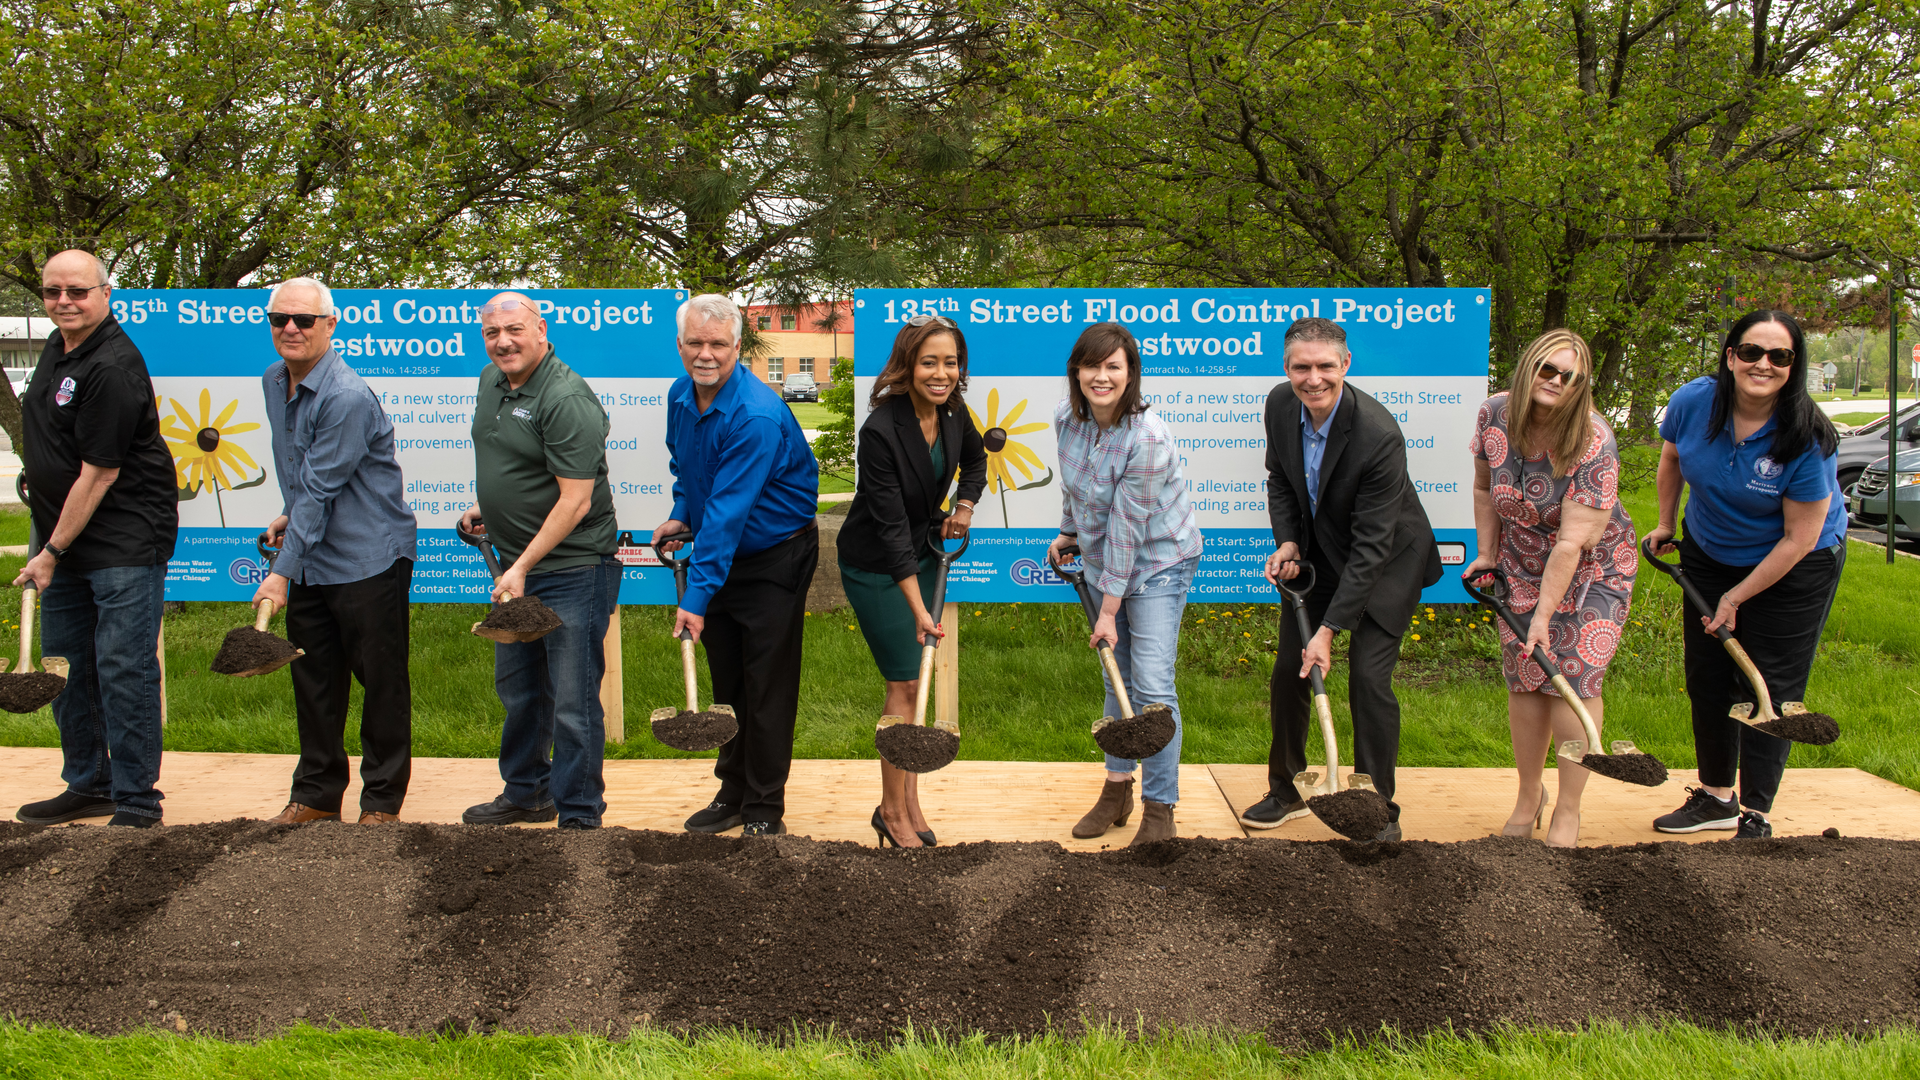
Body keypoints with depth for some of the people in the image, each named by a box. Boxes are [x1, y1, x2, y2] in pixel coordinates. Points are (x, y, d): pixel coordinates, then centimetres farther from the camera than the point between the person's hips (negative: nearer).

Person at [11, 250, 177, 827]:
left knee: (123, 669, -8)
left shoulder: (113, 368, -19)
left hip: (125, 540, -10)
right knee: (65, 666, 14)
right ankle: (88, 785, 26)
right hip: (63, 532, 10)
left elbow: (98, 475, -19)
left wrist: (53, 551, -14)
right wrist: (48, 545, 19)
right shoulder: (58, 346, 11)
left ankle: (136, 800, -1)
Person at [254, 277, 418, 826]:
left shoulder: (348, 398, -21)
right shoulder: (273, 382, 8)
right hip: (310, 563, 8)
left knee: (381, 682, 2)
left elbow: (319, 491, -22)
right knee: (313, 682, 13)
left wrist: (282, 572, -21)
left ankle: (382, 800, 13)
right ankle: (316, 794, 25)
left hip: (368, 561, -8)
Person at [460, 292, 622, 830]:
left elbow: (574, 502, -24)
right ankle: (526, 793, 39)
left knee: (572, 701, -4)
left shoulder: (567, 399, -21)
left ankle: (579, 817, 8)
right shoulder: (492, 381, 8)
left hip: (573, 569, -9)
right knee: (517, 689, 21)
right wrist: (486, 507, 14)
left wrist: (522, 568, -23)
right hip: (516, 564, 9)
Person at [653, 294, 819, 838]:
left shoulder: (756, 416, -28)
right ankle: (733, 794, 24)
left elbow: (728, 512, -32)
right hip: (720, 552, 8)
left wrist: (697, 594, -34)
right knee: (727, 684, 13)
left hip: (774, 557, -7)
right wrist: (681, 514, 3)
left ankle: (764, 810, 6)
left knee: (767, 688, -3)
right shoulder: (681, 395, -1)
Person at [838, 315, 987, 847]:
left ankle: (906, 801, 20)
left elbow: (975, 459, 16)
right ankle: (894, 810, 8)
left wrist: (964, 507, -1)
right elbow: (891, 526, -29)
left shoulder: (952, 412, -9)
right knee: (905, 682, -5)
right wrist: (918, 610, -31)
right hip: (875, 564, -6)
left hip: (924, 552, 7)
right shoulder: (881, 430, -29)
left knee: (916, 678, 10)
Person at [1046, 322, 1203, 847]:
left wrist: (1109, 611, -21)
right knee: (1117, 679, 14)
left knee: (1152, 685, -10)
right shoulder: (1067, 417, -7)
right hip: (1104, 561, 7)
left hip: (1157, 563, -7)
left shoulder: (1147, 438, -28)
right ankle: (1118, 789, 25)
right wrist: (1069, 532, 25)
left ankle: (1160, 809, -1)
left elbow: (1127, 527, -25)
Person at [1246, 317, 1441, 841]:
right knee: (1288, 670, 7)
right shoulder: (1280, 404, -14)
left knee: (1369, 679, -10)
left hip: (1384, 562, -6)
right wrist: (1287, 542, -9)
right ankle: (1286, 791, 26)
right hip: (1316, 554, 6)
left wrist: (1330, 629, -30)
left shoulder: (1379, 435, -33)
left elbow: (1371, 546, -30)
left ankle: (1380, 810, 7)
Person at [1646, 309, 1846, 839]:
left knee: (1769, 689, -4)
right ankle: (1716, 796, 28)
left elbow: (1800, 539, -22)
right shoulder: (1693, 402, -18)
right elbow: (1672, 460, 6)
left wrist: (1736, 597, -17)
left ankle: (1755, 815, 7)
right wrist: (1666, 525, 14)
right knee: (1706, 678, 11)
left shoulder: (1807, 439, -29)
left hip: (1794, 569, -4)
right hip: (1709, 554, 5)